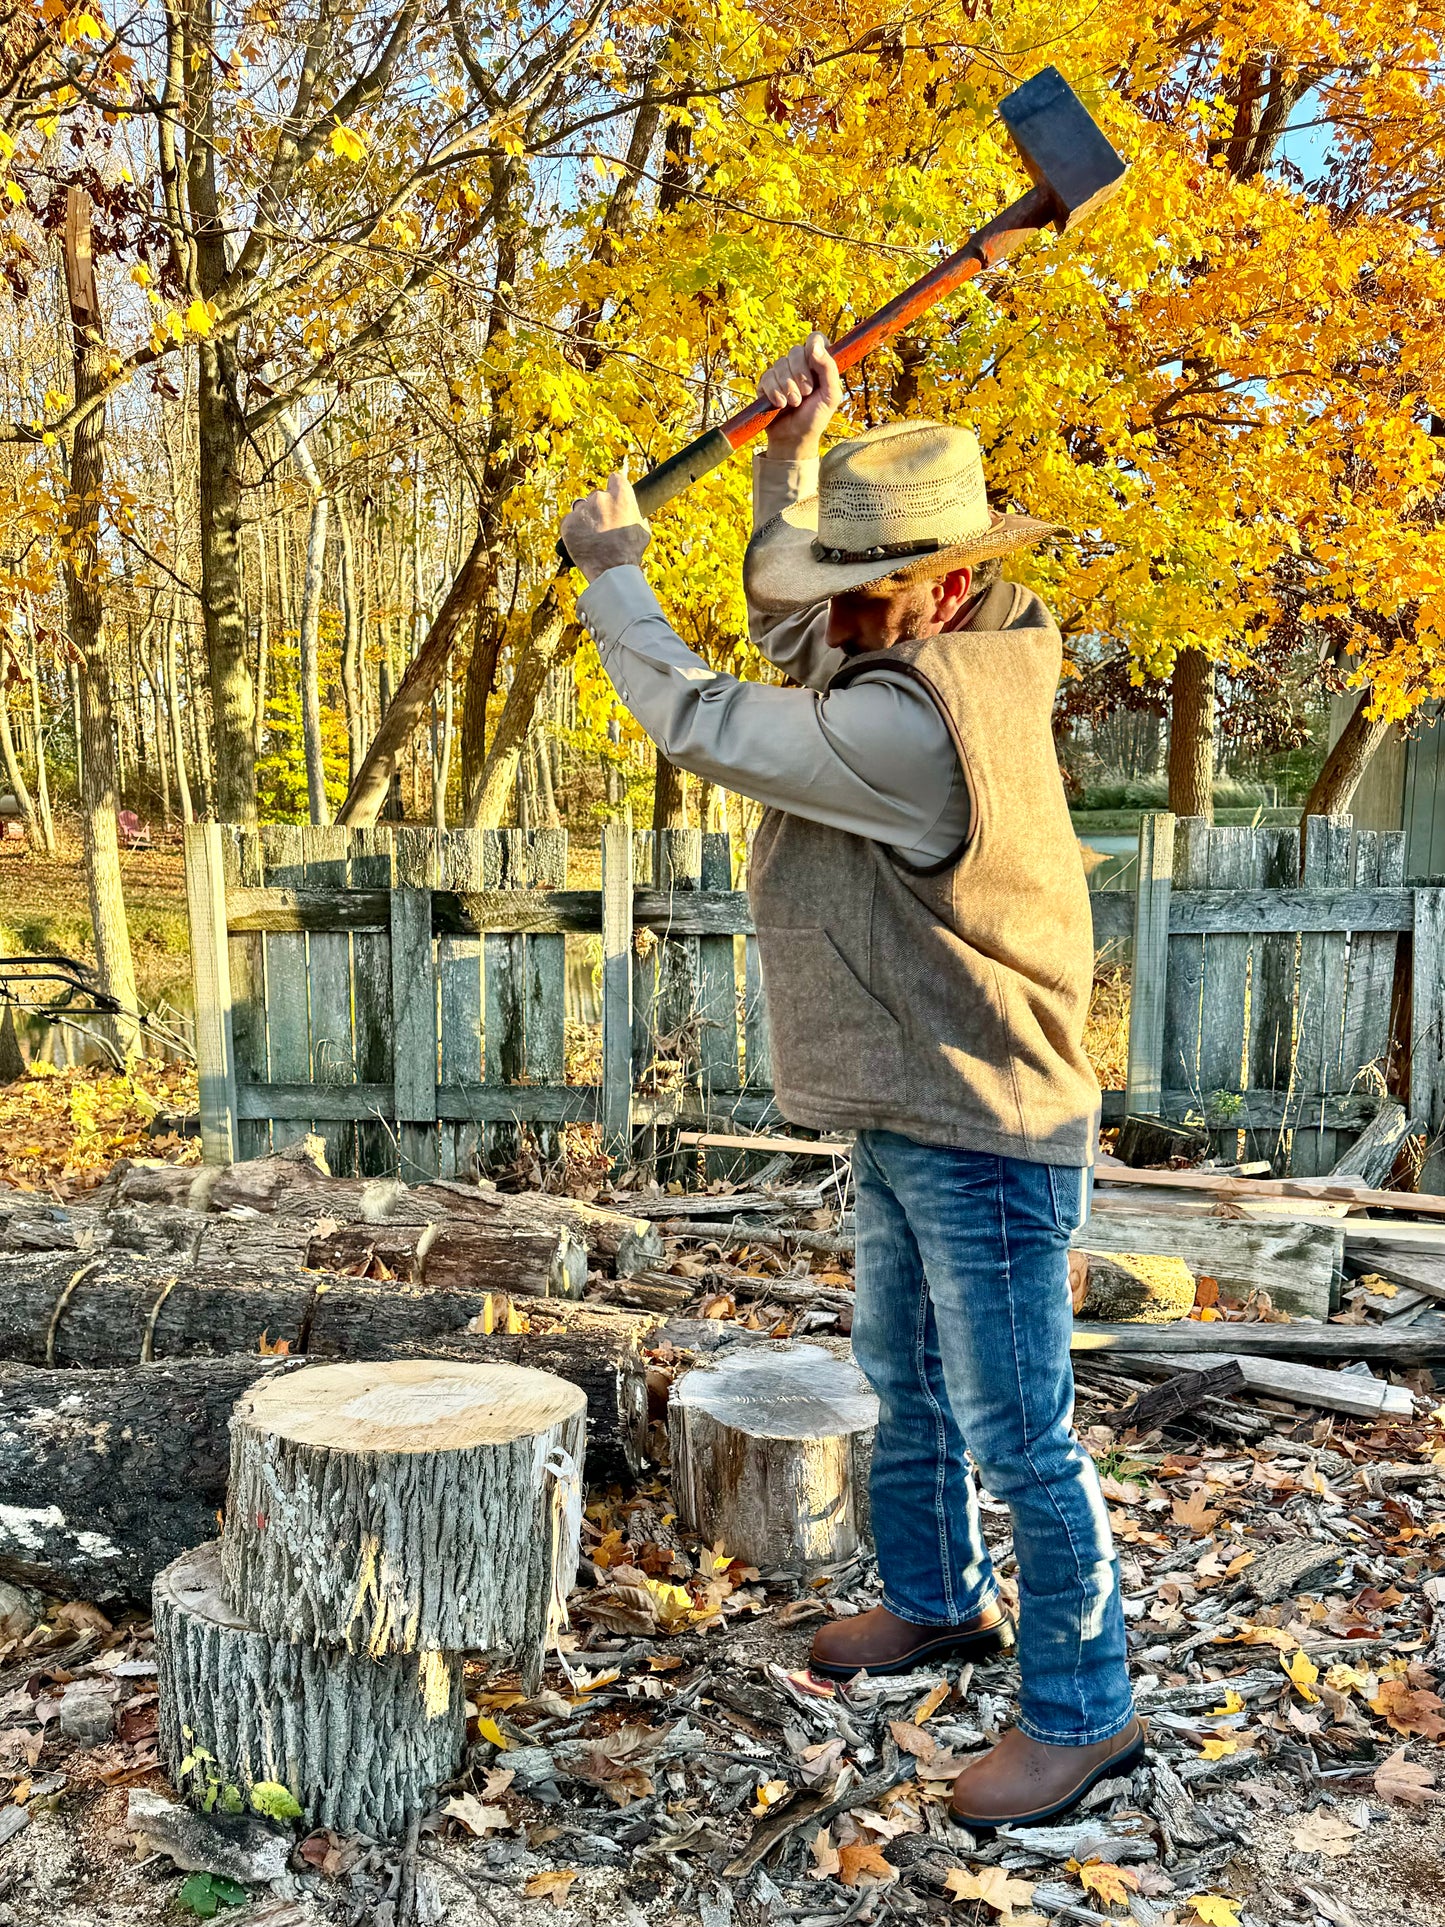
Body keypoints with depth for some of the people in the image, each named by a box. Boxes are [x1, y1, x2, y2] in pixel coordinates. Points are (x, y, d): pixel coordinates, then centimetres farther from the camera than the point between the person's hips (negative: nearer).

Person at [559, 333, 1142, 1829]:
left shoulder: (912, 720, -27)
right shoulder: (952, 659, 4)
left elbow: (702, 723, -20)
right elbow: (776, 614, 20)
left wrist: (614, 570, -5)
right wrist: (795, 453, 7)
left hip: (984, 1137, -10)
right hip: (907, 1125, 11)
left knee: (1016, 1433, 3)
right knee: (904, 1384, 24)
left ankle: (1081, 1709, 20)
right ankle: (940, 1600, 45)